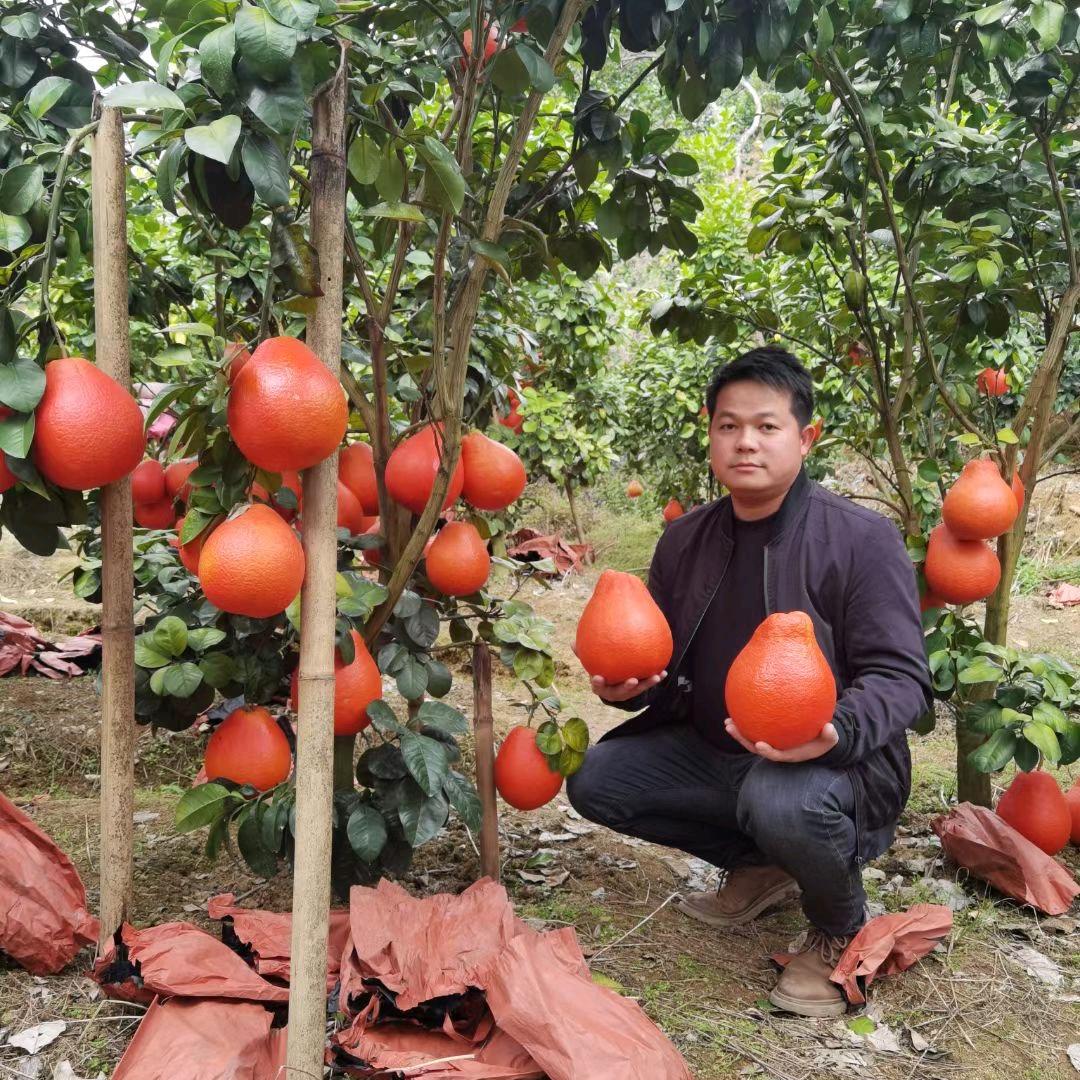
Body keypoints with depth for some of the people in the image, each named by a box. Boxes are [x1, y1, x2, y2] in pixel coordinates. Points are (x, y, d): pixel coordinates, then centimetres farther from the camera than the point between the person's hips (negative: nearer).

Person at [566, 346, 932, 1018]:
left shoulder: (861, 539, -14)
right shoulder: (686, 542, 5)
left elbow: (900, 676, -18)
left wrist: (837, 731, -39)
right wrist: (624, 686, -12)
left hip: (834, 763, -7)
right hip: (713, 754, 7)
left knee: (781, 801, -39)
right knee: (595, 779, -5)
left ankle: (842, 932, -2)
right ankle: (760, 867, 13)